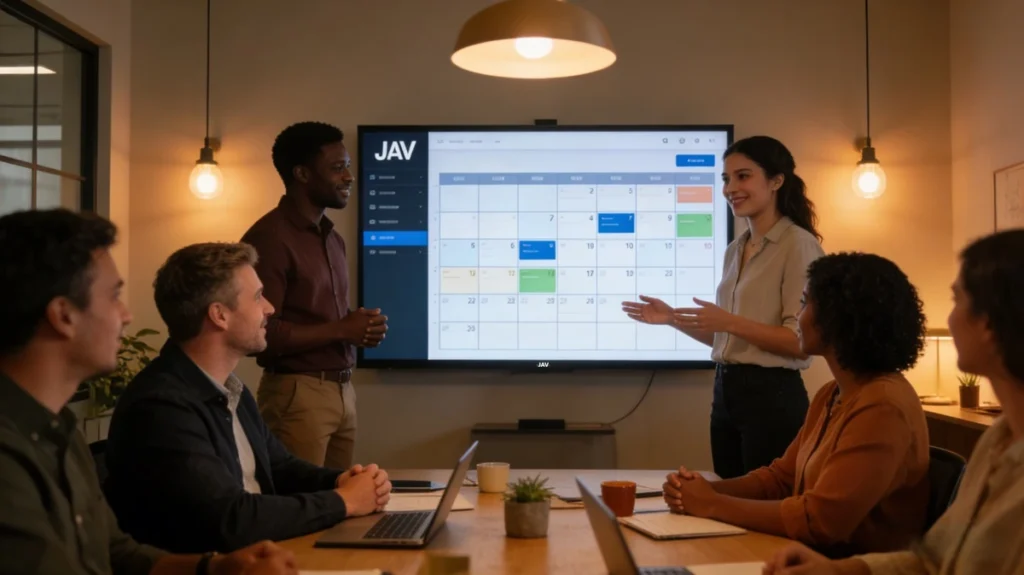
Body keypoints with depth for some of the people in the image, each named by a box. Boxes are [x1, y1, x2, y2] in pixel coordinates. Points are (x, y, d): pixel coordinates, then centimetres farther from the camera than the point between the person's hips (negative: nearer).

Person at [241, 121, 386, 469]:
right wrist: (341, 330, -15)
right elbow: (261, 334, -19)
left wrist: (361, 327, 3)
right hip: (296, 393, -8)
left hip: (343, 391, 8)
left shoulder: (332, 238, 16)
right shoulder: (270, 237, -13)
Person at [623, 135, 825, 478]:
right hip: (726, 392, 8)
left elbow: (800, 341, -16)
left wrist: (731, 322, -25)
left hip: (772, 396, -8)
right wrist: (673, 318, 7)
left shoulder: (798, 244, -11)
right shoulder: (735, 250, 13)